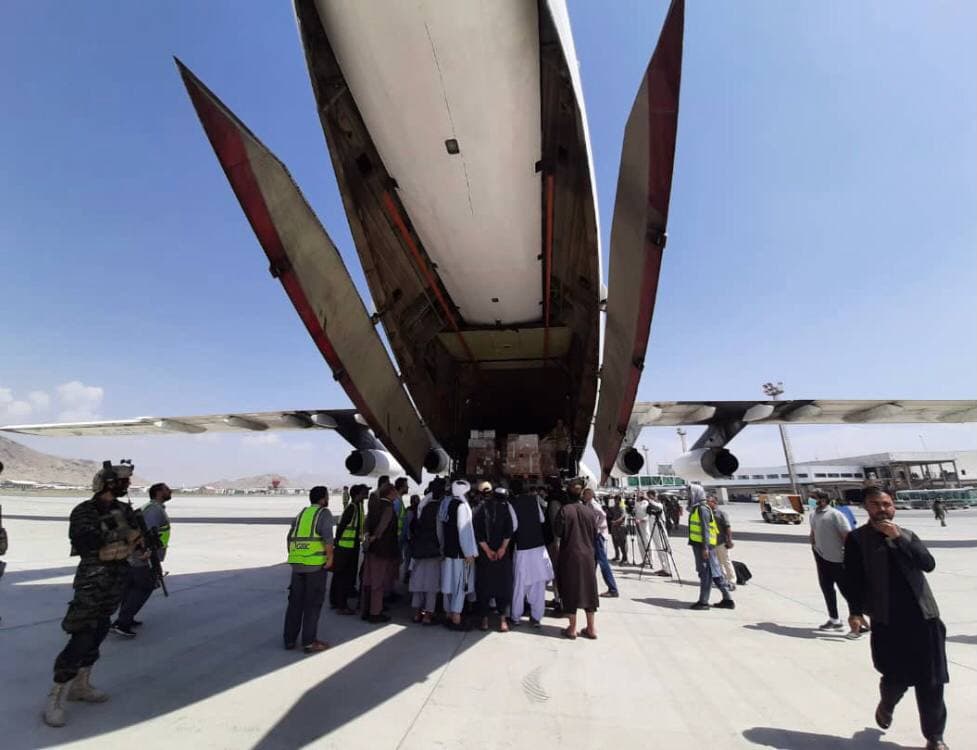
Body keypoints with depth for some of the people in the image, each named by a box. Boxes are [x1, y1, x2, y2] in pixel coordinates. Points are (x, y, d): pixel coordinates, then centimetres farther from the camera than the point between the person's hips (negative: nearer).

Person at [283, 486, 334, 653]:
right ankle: (309, 642, 9)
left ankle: (289, 639, 23)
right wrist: (330, 558, -12)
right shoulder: (324, 513, -4)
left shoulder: (302, 514, 18)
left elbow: (290, 537, 16)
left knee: (295, 601, 16)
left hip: (297, 563, 6)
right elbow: (327, 536, -17)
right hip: (316, 563, -6)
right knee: (313, 603, 3)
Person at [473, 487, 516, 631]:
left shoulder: (481, 507, 2)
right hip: (503, 553, -1)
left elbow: (476, 530, -8)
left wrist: (487, 549, -7)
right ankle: (503, 618, 4)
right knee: (502, 584, 7)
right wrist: (503, 547, -9)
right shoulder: (506, 507, 1)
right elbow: (511, 527, -10)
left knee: (483, 585, 8)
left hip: (483, 554, 1)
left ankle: (484, 619, 9)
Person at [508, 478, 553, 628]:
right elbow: (542, 519, 6)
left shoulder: (511, 503, -7)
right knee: (538, 585, 10)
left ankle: (515, 617, 20)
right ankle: (536, 617, 15)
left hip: (521, 548, -2)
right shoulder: (535, 498, -1)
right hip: (539, 546, 2)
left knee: (519, 584, 10)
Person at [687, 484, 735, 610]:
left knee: (705, 573, -2)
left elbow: (706, 529, -20)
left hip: (704, 545, -10)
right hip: (699, 545, 10)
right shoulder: (696, 508, 16)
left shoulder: (702, 509, -15)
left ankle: (703, 602, 4)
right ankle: (727, 599, 21)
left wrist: (705, 548, -22)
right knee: (714, 572, 14)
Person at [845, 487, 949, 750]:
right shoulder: (857, 539, -3)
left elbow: (928, 564, -5)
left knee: (931, 683, 7)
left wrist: (899, 538, -14)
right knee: (896, 679, 6)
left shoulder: (907, 535, 10)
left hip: (923, 618, 3)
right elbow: (853, 578, -7)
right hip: (887, 622, -3)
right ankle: (886, 706, 38)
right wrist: (855, 611, -14)